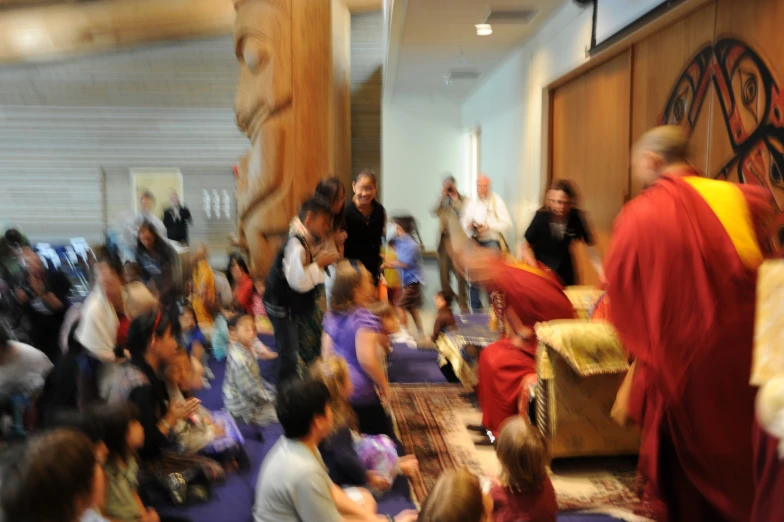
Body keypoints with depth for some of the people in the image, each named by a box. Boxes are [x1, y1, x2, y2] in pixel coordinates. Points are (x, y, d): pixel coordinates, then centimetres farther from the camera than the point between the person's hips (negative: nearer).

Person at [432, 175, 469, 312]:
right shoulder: (441, 200, 14)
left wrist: (455, 198, -9)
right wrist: (442, 197, -6)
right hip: (444, 239, 4)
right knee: (444, 272, 8)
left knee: (460, 272, -5)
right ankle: (447, 300, 23)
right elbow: (434, 212, -4)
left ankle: (463, 304, 1)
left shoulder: (463, 199, 5)